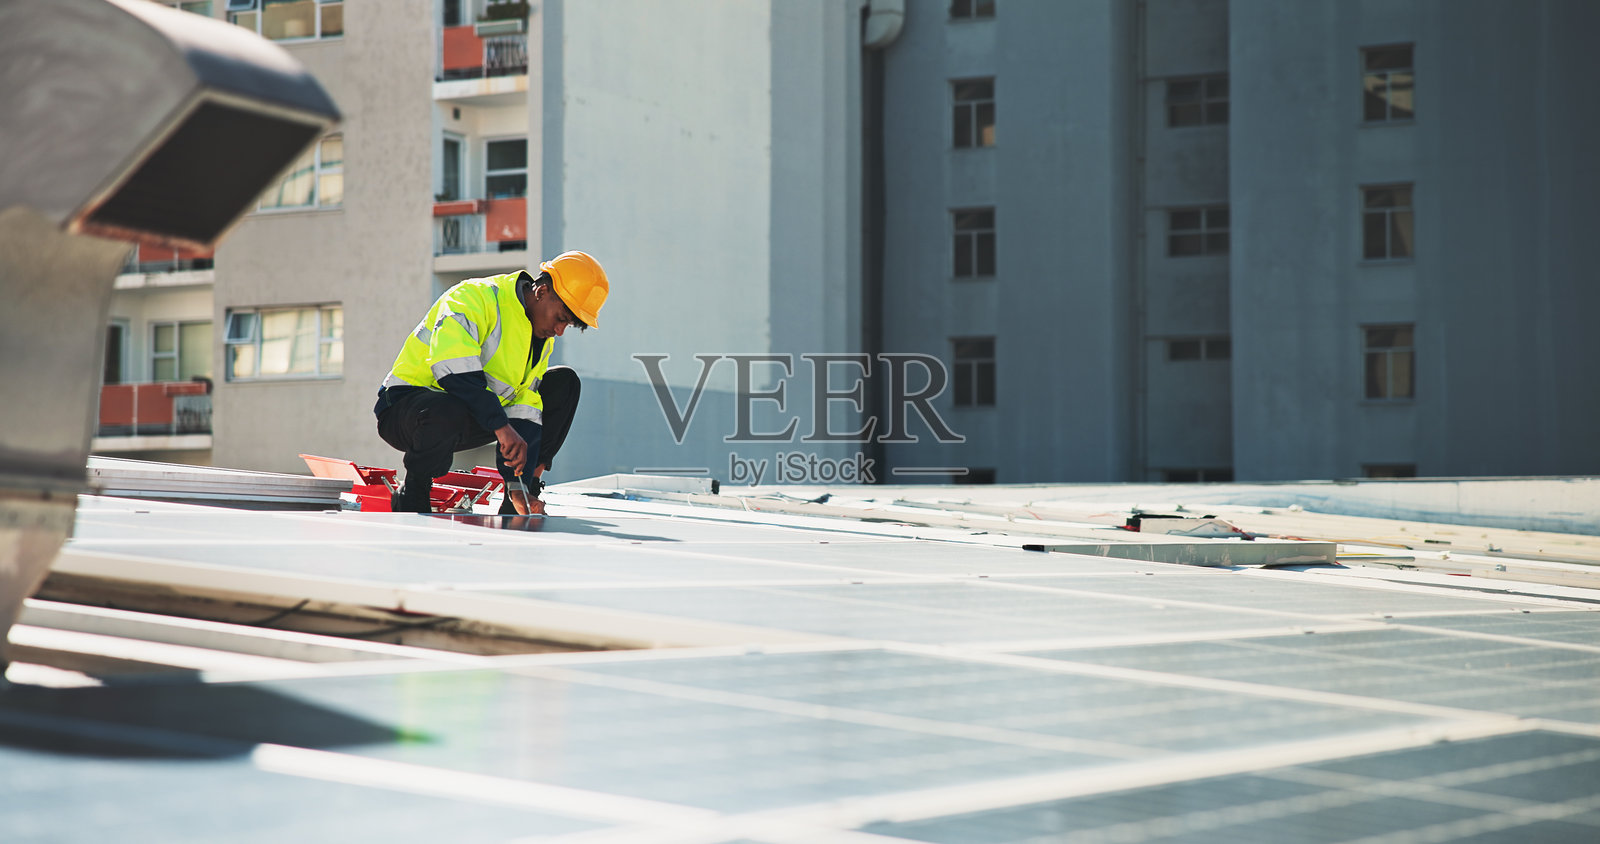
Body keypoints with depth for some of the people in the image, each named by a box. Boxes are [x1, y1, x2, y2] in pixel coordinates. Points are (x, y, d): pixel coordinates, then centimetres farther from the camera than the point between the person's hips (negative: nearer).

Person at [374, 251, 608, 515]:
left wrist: (519, 486, -13)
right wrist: (502, 427, -40)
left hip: (473, 421, 8)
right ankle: (411, 498, -12)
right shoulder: (475, 298, -20)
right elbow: (453, 368, -36)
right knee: (448, 413, -43)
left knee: (564, 384, 1)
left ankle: (514, 511, 2)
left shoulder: (543, 340, 5)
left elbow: (524, 409, -2)